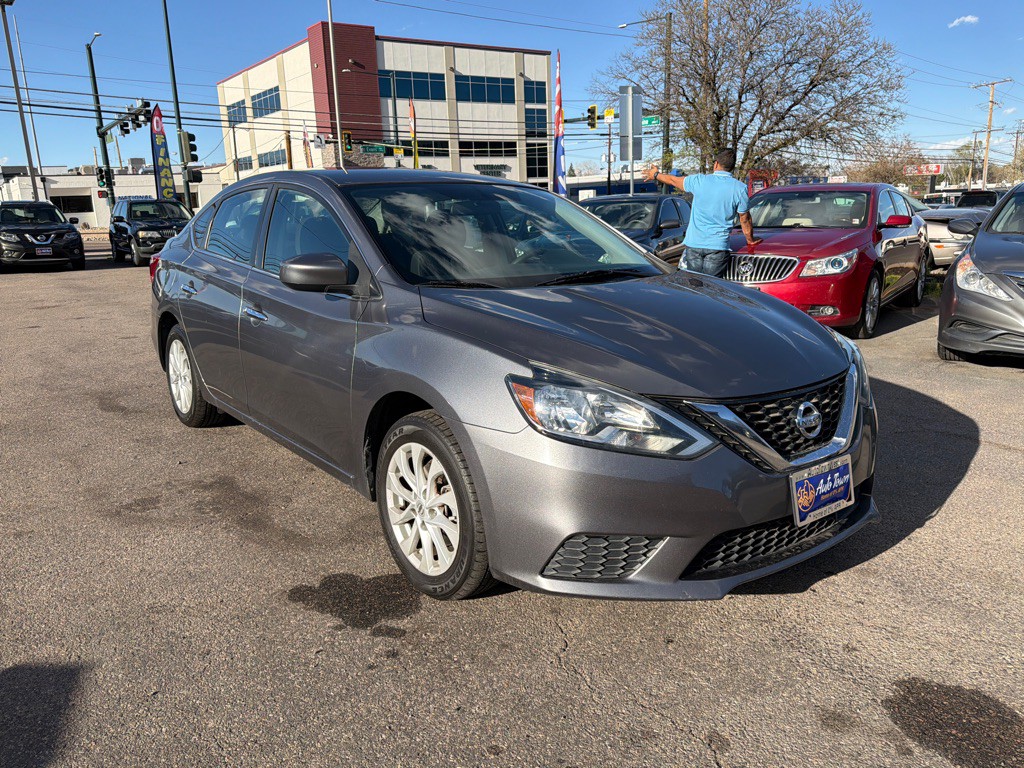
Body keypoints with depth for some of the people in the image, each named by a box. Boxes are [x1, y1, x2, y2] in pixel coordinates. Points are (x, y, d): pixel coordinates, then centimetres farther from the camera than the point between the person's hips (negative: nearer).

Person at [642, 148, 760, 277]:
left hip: (693, 244, 1)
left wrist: (655, 175, 37)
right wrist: (750, 240, 23)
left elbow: (673, 180, 17)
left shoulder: (699, 180, -1)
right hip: (718, 247, -1)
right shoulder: (739, 188, -3)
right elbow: (745, 219, 5)